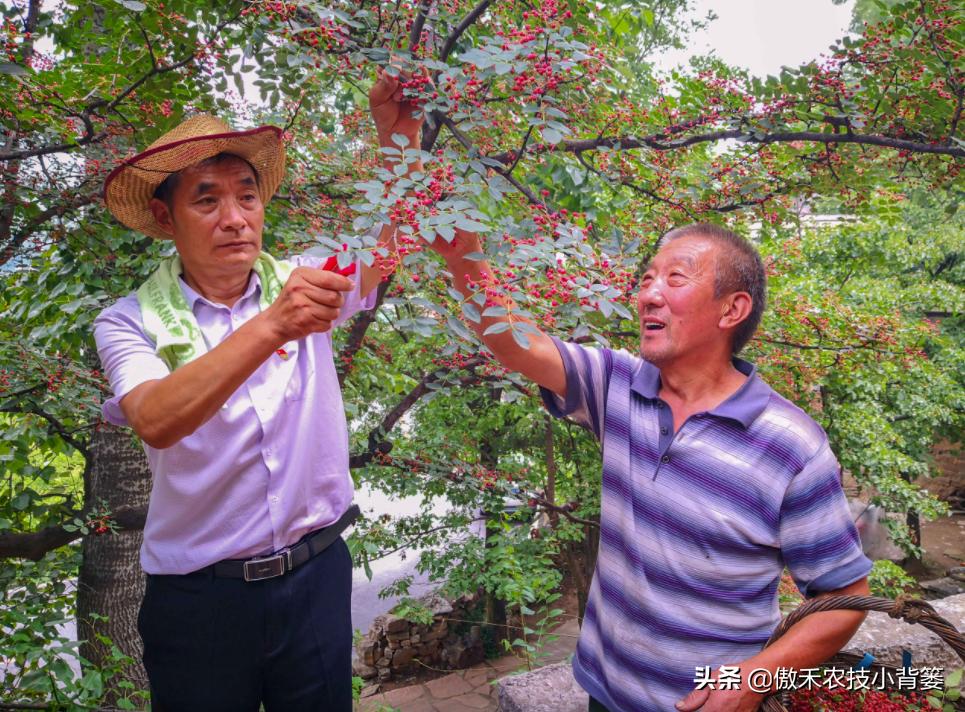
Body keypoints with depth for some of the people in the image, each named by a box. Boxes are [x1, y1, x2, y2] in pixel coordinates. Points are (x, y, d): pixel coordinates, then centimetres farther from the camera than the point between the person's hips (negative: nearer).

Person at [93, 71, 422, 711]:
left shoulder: (303, 283, -3)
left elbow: (396, 239, -12)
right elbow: (155, 421, -28)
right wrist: (270, 327, -40)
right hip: (199, 597, -1)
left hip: (317, 572, 2)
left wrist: (399, 135, -29)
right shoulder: (132, 322, -9)